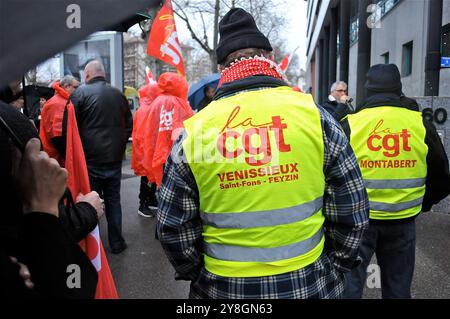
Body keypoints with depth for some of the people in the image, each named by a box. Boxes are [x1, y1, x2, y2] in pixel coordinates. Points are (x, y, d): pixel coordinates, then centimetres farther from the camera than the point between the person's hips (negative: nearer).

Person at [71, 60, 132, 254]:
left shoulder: (81, 93, -6)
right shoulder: (118, 94, 6)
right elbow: (129, 125, 11)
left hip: (90, 159, -3)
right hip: (114, 159, 4)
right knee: (113, 200, 13)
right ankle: (116, 243, 20)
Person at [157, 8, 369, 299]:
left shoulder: (194, 132, -9)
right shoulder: (315, 115, -10)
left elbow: (172, 228, -3)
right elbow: (352, 213, -4)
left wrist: (198, 275, 12)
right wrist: (334, 268, 10)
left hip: (223, 289, 0)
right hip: (309, 285, 1)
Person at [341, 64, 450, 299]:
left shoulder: (350, 124, -8)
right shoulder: (421, 125, 0)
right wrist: (422, 204, 24)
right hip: (403, 220, 3)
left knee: (350, 281, 10)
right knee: (398, 284, 19)